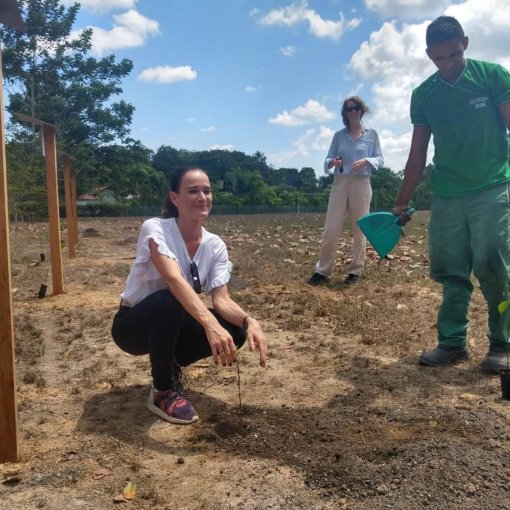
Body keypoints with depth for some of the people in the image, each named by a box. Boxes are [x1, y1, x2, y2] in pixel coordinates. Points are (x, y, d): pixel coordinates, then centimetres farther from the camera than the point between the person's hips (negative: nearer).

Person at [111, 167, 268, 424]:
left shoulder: (215, 245, -7)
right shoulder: (155, 228, -23)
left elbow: (221, 298, -18)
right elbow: (174, 279, -40)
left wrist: (249, 320, -39)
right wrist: (210, 323, -54)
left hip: (173, 325, 5)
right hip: (133, 325, -4)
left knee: (234, 331, -20)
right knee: (168, 301, -38)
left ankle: (171, 365, 8)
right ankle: (162, 391, -15)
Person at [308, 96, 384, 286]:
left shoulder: (371, 134, 7)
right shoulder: (339, 135, 10)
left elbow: (380, 159, 4)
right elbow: (328, 159, 9)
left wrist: (366, 161, -16)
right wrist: (333, 162, -14)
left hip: (361, 184, -1)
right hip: (339, 184, 1)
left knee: (360, 229, 3)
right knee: (331, 229, -3)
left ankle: (355, 270, 12)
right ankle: (323, 270, 3)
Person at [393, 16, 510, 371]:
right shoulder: (423, 95, 7)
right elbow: (418, 155, 11)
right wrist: (403, 203, 9)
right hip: (446, 195, 3)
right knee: (451, 272, 4)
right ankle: (453, 342, 12)